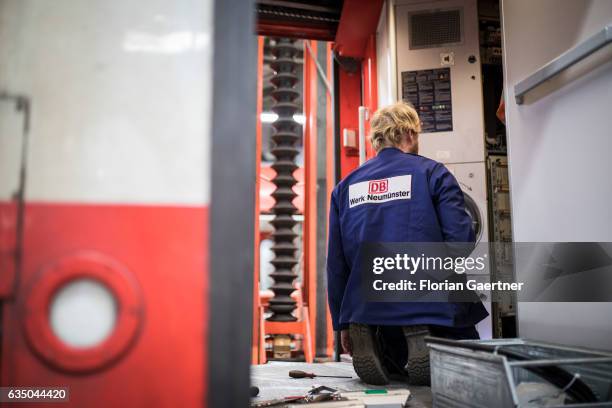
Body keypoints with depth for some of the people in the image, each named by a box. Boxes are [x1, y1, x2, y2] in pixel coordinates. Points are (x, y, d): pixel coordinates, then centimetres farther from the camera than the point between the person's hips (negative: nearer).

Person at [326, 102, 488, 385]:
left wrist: (343, 324, 15)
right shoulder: (432, 173, -1)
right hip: (428, 306, -4)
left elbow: (336, 263, 8)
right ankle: (426, 339, -10)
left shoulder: (345, 186, 9)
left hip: (366, 309, 4)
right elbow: (461, 239, -10)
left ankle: (372, 342, -3)